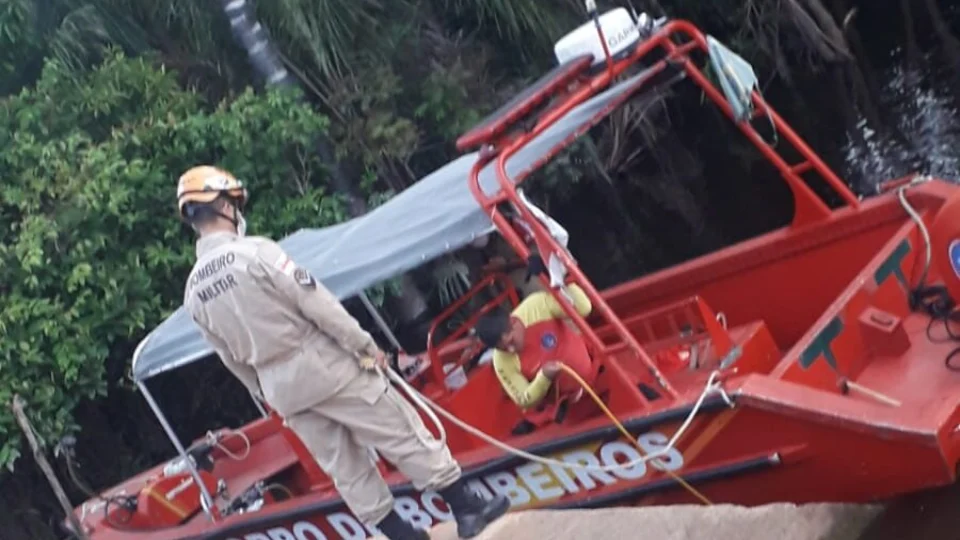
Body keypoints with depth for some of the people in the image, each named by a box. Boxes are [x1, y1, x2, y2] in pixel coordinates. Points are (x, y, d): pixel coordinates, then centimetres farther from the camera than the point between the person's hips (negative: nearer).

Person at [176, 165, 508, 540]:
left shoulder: (193, 292, 2)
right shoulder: (255, 252, -19)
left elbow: (232, 358, 11)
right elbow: (316, 303, -17)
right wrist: (366, 347, -8)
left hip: (281, 387, 6)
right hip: (323, 365, -6)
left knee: (344, 467, 15)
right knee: (402, 435, 4)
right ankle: (468, 509, 11)